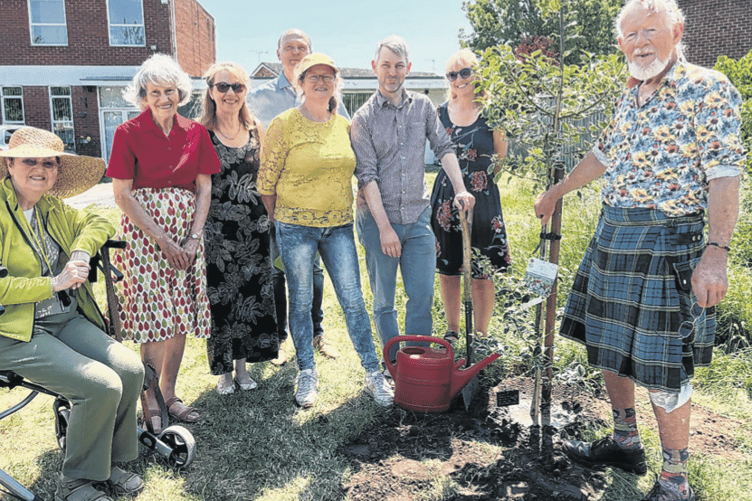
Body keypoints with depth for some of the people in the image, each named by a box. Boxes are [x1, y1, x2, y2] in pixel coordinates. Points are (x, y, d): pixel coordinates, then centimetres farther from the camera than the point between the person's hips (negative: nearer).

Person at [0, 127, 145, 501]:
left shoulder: (53, 208, 11)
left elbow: (97, 223, 23)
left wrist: (82, 251, 1)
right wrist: (54, 283, -16)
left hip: (66, 320, 7)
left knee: (130, 368, -13)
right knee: (102, 385, -22)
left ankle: (109, 460, 10)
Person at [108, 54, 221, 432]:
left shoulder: (195, 132, 6)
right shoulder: (128, 133, -3)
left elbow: (204, 187, 6)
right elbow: (122, 194, -6)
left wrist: (193, 238, -5)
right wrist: (163, 239, -12)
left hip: (187, 233, 4)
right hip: (144, 231, -3)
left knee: (181, 316, 6)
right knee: (154, 319, -5)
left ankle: (169, 393, 22)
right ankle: (149, 403, 10)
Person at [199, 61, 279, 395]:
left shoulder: (256, 131, 8)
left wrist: (270, 218, 10)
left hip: (254, 226, 4)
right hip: (216, 228, -3)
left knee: (252, 296, 9)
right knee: (218, 299, 3)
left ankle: (243, 363, 26)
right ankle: (224, 370, 20)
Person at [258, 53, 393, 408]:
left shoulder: (344, 125, 8)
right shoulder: (284, 125, -6)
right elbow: (266, 182, -3)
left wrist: (343, 211, 15)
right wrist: (282, 221, 2)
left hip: (339, 225, 3)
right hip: (296, 227, -3)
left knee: (353, 299, 3)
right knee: (301, 302, 7)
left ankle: (373, 373, 13)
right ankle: (307, 373, 23)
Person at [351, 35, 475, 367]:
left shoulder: (423, 106, 8)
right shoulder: (363, 118, -4)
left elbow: (444, 147, 8)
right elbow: (367, 176, -9)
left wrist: (460, 189, -8)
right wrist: (385, 226, -15)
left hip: (418, 217, 3)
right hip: (377, 219, -2)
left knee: (422, 295, 2)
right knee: (384, 300, 7)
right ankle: (395, 363, 22)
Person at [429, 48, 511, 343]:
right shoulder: (441, 113, 7)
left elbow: (502, 157, 3)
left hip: (482, 198, -3)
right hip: (446, 197, 3)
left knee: (482, 273, 0)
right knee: (447, 269, 10)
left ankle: (481, 337, 17)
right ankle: (452, 331, 28)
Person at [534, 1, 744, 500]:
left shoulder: (709, 89, -9)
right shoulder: (631, 94, 13)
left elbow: (724, 177, -15)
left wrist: (717, 252, -24)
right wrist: (557, 191, 34)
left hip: (668, 244, -7)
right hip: (612, 235, 8)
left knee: (662, 367, -3)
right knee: (609, 346, 15)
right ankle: (626, 442, 34)